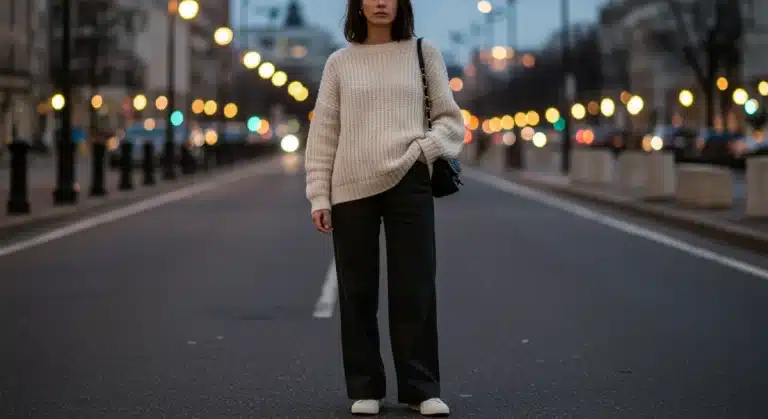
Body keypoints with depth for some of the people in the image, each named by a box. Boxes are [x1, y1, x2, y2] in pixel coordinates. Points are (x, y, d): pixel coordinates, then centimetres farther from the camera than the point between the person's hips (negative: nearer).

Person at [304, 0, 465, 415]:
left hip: (409, 184, -1)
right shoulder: (340, 62, 8)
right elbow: (323, 133, 6)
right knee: (357, 291, 4)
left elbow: (450, 119, 8)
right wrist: (319, 196, -1)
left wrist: (421, 151, -10)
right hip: (351, 188, 1)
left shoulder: (424, 54, 7)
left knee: (414, 289, -1)